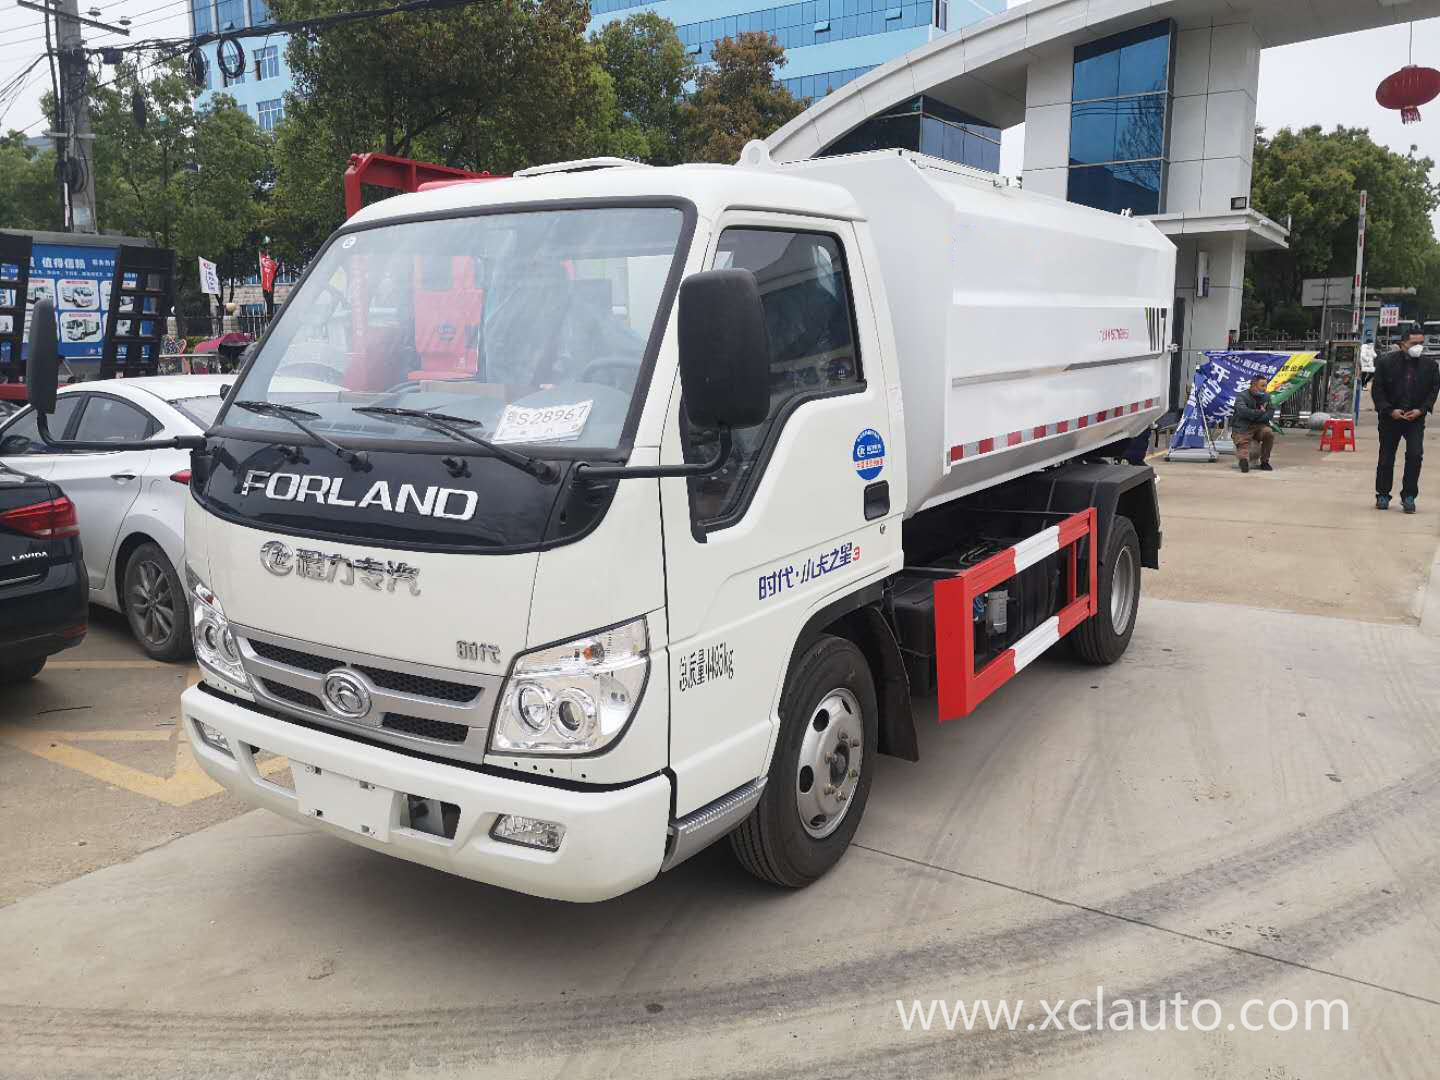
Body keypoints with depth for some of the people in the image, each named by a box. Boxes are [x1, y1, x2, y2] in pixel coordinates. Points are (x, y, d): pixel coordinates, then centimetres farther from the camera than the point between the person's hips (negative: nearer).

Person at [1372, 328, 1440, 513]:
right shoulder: (1386, 362, -5)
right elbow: (1377, 389, -4)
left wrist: (1422, 410, -9)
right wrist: (1390, 410, -13)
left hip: (1415, 417, 1)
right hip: (1390, 417, -1)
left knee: (1415, 455, -10)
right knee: (1386, 457, 7)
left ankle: (1409, 496, -1)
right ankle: (1382, 495, 19)